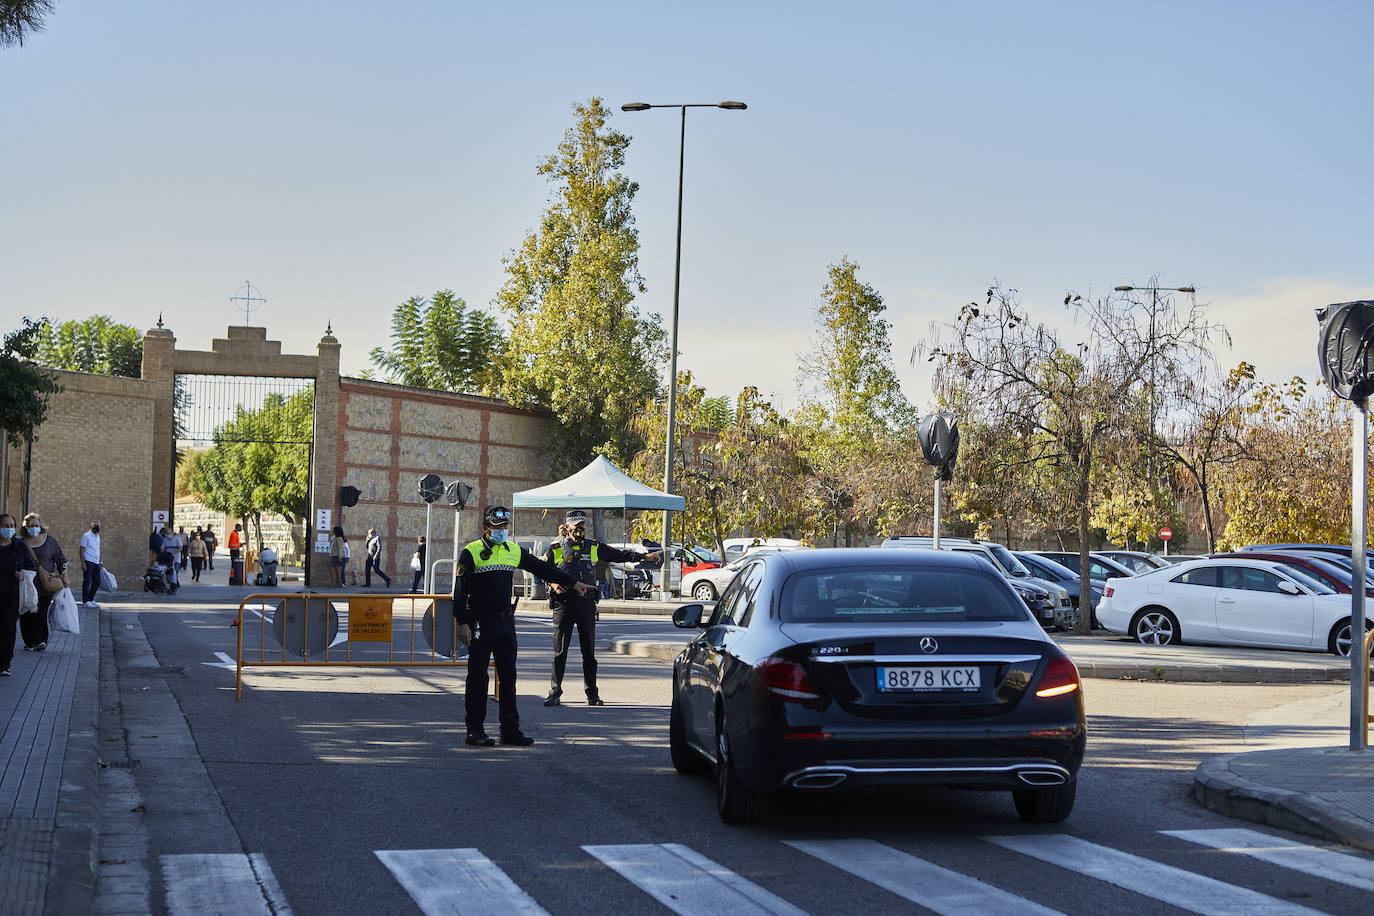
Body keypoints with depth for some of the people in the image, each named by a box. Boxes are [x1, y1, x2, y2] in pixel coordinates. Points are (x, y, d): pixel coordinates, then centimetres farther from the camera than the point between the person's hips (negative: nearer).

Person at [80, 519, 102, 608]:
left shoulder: (97, 536, 18)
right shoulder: (86, 536, -5)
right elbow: (82, 550, -9)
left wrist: (100, 562, 19)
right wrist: (83, 563, -17)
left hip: (96, 563, 8)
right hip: (88, 562, -8)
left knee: (97, 582, 9)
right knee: (87, 582, -7)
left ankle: (91, 599, 19)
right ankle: (85, 601, -5)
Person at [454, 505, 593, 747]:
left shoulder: (514, 551, 11)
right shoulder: (471, 552, -6)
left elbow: (542, 568, 19)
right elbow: (460, 590, -9)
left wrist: (572, 583, 19)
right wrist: (463, 623, -15)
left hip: (506, 621, 6)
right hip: (480, 622, -5)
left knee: (508, 676, 7)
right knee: (478, 677, -1)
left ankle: (510, 729, 12)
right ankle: (475, 730, 4)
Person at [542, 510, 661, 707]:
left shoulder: (594, 548, 12)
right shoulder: (556, 550, 6)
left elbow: (618, 555, 12)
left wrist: (644, 556, 5)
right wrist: (553, 584, -8)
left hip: (587, 603, 2)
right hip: (563, 602, -2)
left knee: (589, 651, 6)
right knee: (560, 650, -3)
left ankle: (592, 694, 12)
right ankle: (554, 693, 0)